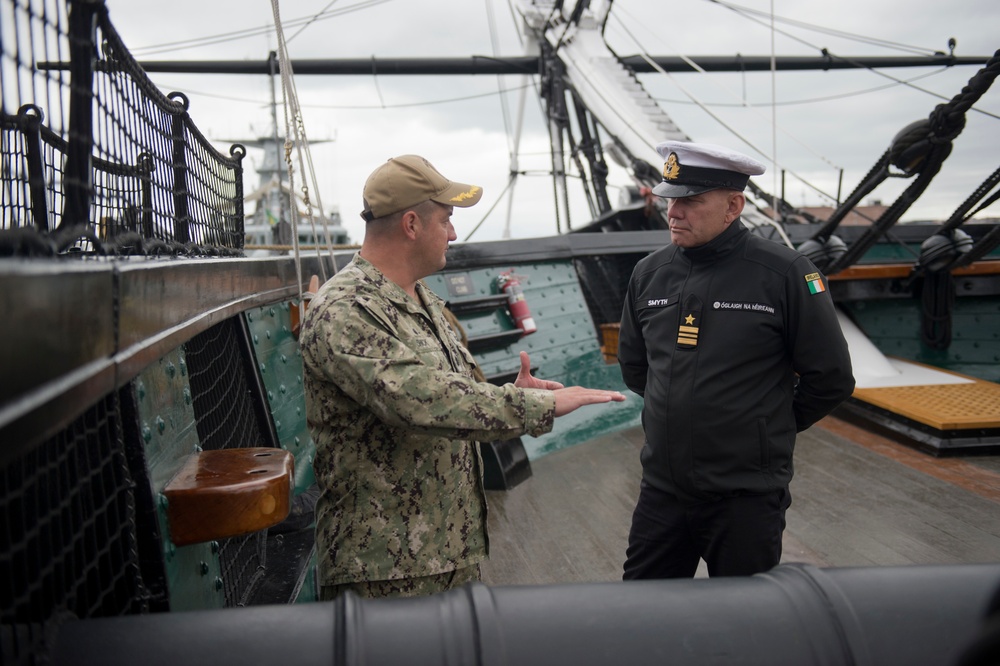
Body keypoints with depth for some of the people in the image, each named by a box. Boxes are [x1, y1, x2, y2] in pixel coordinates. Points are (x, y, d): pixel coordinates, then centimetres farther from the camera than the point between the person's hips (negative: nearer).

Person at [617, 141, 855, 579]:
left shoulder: (783, 273, -12)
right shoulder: (650, 273, 3)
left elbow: (830, 379, -6)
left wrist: (770, 428, 4)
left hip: (746, 498, -4)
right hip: (661, 491, 4)